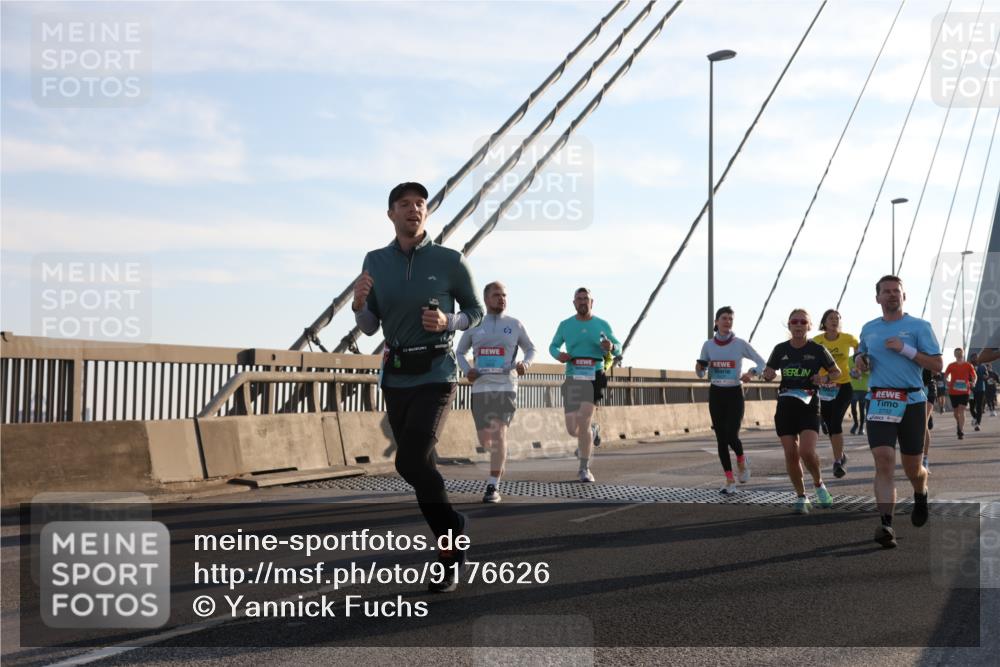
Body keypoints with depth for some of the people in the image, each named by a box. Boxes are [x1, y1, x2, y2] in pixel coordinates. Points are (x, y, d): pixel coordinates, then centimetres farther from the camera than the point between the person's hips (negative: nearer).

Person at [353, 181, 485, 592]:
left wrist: (447, 322, -16)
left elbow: (475, 311, 6)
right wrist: (358, 303, -18)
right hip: (395, 378, 5)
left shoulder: (450, 261, -7)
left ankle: (451, 528, 4)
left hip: (436, 377, -5)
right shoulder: (376, 261, 3)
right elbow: (369, 328, 5)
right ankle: (453, 550, 25)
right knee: (421, 468, 9)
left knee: (410, 462, -21)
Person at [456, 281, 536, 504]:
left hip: (506, 387, -2)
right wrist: (467, 370, -2)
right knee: (484, 440, 5)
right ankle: (500, 458, 39)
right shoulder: (474, 325, 10)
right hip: (480, 388, 2)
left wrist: (525, 363, -7)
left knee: (499, 434, -16)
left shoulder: (515, 325, 6)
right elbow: (460, 352, 18)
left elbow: (531, 349, 16)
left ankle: (493, 487, -13)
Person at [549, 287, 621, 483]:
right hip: (572, 380, 2)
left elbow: (618, 349, 12)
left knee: (583, 421, -21)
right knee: (572, 429, 0)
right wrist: (558, 355, -7)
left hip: (594, 379, -2)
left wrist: (611, 347, -13)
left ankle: (584, 468, -9)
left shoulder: (602, 325, 4)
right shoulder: (565, 325, 6)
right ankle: (586, 439, 39)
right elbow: (553, 346, 18)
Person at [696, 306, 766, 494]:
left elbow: (762, 362, 1)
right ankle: (729, 481, 11)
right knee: (721, 438, 2)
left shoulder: (740, 344, -6)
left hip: (734, 393, -3)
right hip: (716, 394, 3)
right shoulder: (708, 345, 1)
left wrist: (751, 373, -19)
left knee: (732, 436, -14)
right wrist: (699, 369, -14)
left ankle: (742, 461, 21)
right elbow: (701, 373, 9)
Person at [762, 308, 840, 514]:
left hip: (809, 406, -3)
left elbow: (837, 372, 10)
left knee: (807, 452, -18)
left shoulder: (817, 350, -1)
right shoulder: (780, 350, 5)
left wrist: (824, 378, -11)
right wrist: (767, 375, -7)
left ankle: (819, 485, 12)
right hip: (785, 406, 3)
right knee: (791, 454, 1)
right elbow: (768, 372, 17)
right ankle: (800, 496, 17)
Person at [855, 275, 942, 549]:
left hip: (912, 401, -2)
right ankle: (886, 525, -21)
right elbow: (861, 354, 28)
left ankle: (921, 495, 44)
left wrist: (905, 349, -15)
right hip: (879, 401, 2)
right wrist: (859, 359, 4)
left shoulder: (919, 326, 1)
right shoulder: (868, 329, 12)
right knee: (883, 462, -16)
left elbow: (937, 365, -4)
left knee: (912, 467, 8)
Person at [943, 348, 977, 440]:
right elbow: (945, 376, 9)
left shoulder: (968, 365, 2)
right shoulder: (951, 365, 4)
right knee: (955, 411, 11)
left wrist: (973, 383, -13)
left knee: (962, 410, -13)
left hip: (964, 391, -2)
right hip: (953, 391, 2)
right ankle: (959, 424, 41)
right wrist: (948, 381, -12)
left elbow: (974, 376, 8)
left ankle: (961, 431, -15)